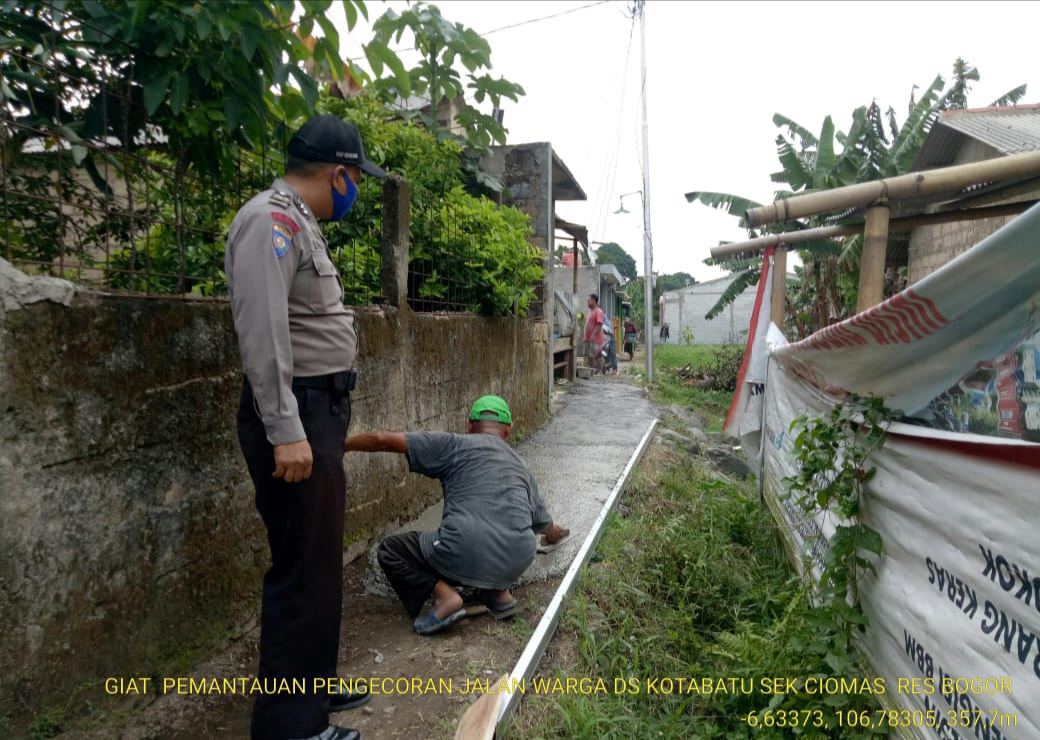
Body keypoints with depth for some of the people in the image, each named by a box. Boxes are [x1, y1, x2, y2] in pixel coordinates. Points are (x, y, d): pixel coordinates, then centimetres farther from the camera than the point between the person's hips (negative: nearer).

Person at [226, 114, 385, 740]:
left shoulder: (300, 223, 19)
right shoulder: (273, 219, -13)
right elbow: (263, 331, -22)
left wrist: (321, 422, 19)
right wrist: (286, 431, -25)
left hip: (319, 411, 10)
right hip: (294, 416, -10)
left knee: (320, 560, 17)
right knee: (303, 568, -4)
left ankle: (311, 686, 32)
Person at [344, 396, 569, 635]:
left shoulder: (453, 444, 10)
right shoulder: (521, 465, 24)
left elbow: (383, 440, 5)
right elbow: (544, 522, 38)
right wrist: (554, 534, 62)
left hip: (466, 558, -5)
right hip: (518, 562, 6)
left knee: (389, 551, 19)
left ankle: (444, 595, -2)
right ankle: (499, 592, 18)